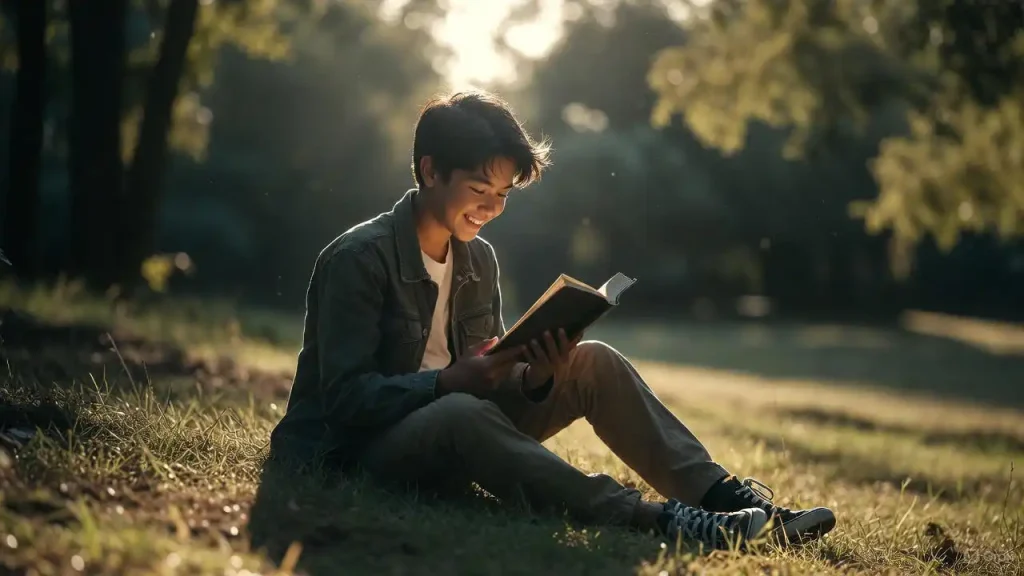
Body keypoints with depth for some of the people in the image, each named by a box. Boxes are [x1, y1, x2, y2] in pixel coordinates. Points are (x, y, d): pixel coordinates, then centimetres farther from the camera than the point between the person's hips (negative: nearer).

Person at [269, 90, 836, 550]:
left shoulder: (479, 259, 8)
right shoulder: (358, 258, -15)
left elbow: (488, 375, 6)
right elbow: (345, 397, -22)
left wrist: (537, 377, -17)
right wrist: (450, 381, -34)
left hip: (457, 422, 7)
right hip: (358, 447, -7)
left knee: (594, 361, -6)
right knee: (461, 414, -40)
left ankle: (724, 495, -16)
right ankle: (650, 518, -41)